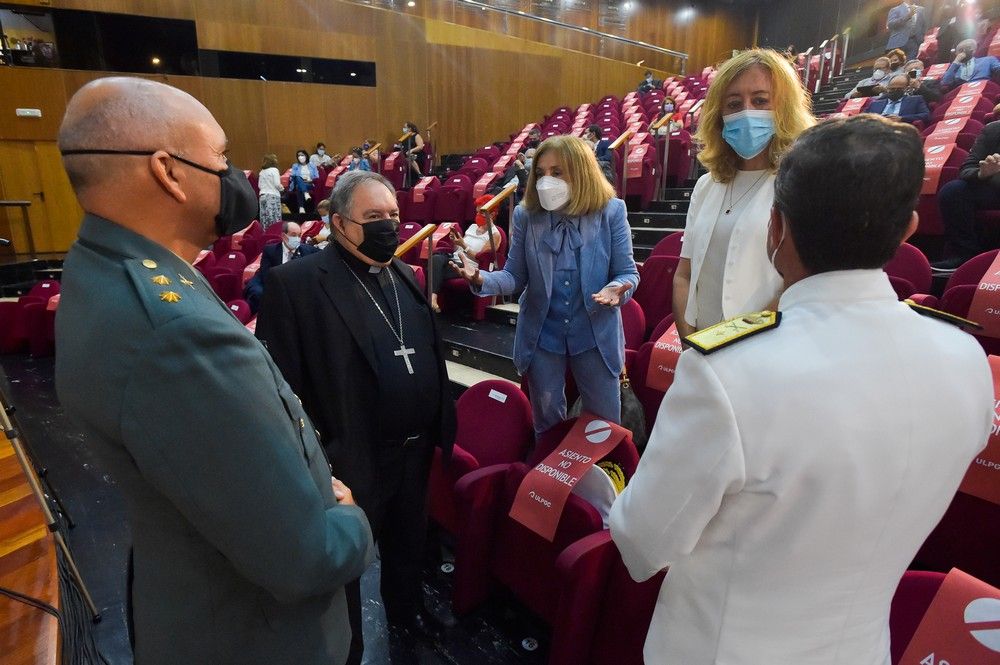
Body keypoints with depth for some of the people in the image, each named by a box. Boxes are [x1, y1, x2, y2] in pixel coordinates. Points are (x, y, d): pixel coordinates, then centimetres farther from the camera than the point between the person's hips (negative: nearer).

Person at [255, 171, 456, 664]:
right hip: (352, 460, -6)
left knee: (408, 541, 28)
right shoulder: (296, 282, -17)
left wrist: (441, 425, 9)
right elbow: (280, 383, -18)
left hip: (415, 449, 7)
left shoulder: (404, 274, 6)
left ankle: (406, 607, 56)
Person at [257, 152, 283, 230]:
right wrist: (282, 188, 7)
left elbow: (259, 186, 11)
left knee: (264, 217, 6)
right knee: (274, 217, -5)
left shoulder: (261, 172, 11)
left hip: (262, 195, 6)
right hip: (273, 195, -6)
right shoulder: (274, 170, -5)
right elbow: (277, 184, -11)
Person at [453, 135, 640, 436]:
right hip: (542, 336, 1)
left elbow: (627, 273, -5)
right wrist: (482, 279, -24)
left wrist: (617, 288, -29)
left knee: (605, 425, 16)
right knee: (547, 421, 21)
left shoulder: (611, 211, -9)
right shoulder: (526, 215, -5)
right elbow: (516, 277, -3)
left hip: (596, 336, -1)